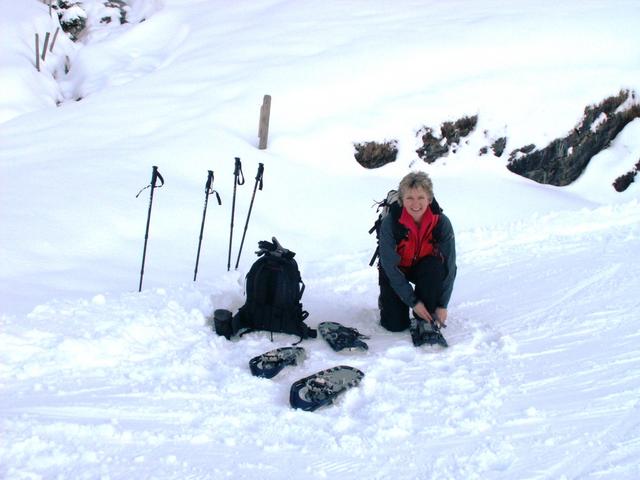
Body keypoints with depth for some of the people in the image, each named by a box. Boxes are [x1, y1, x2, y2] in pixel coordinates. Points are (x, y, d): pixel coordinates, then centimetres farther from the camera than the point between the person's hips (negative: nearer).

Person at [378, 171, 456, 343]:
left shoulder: (442, 223, -23)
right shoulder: (389, 223, -27)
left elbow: (449, 266, -19)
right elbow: (391, 267, -23)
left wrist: (442, 305, -22)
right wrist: (413, 301, -23)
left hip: (424, 269, 2)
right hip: (394, 271, -1)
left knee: (436, 267, -34)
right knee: (395, 325, -12)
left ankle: (425, 321, -13)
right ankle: (387, 299, 22)